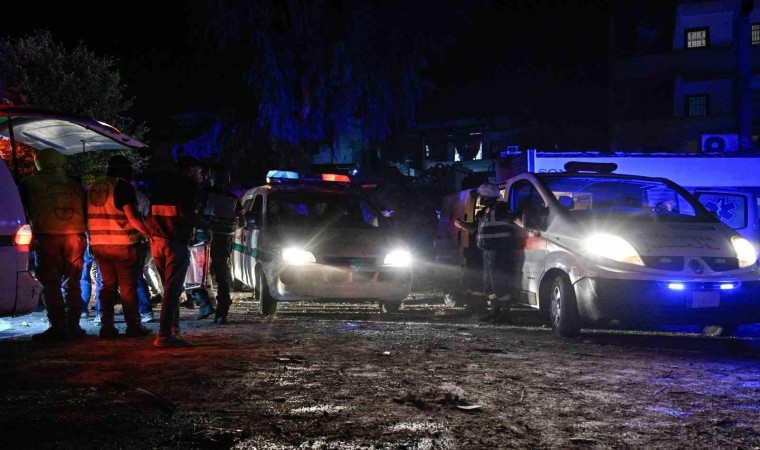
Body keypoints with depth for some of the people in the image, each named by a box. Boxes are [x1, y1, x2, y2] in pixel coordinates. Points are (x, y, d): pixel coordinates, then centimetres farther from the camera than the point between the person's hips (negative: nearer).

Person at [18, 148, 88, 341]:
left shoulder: (29, 183, 6)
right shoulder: (74, 183, 15)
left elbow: (24, 211, 9)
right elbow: (85, 210, 16)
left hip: (46, 237, -3)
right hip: (74, 236, 3)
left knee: (51, 284, 0)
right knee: (72, 283, 10)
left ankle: (58, 327, -5)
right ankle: (73, 326, 10)